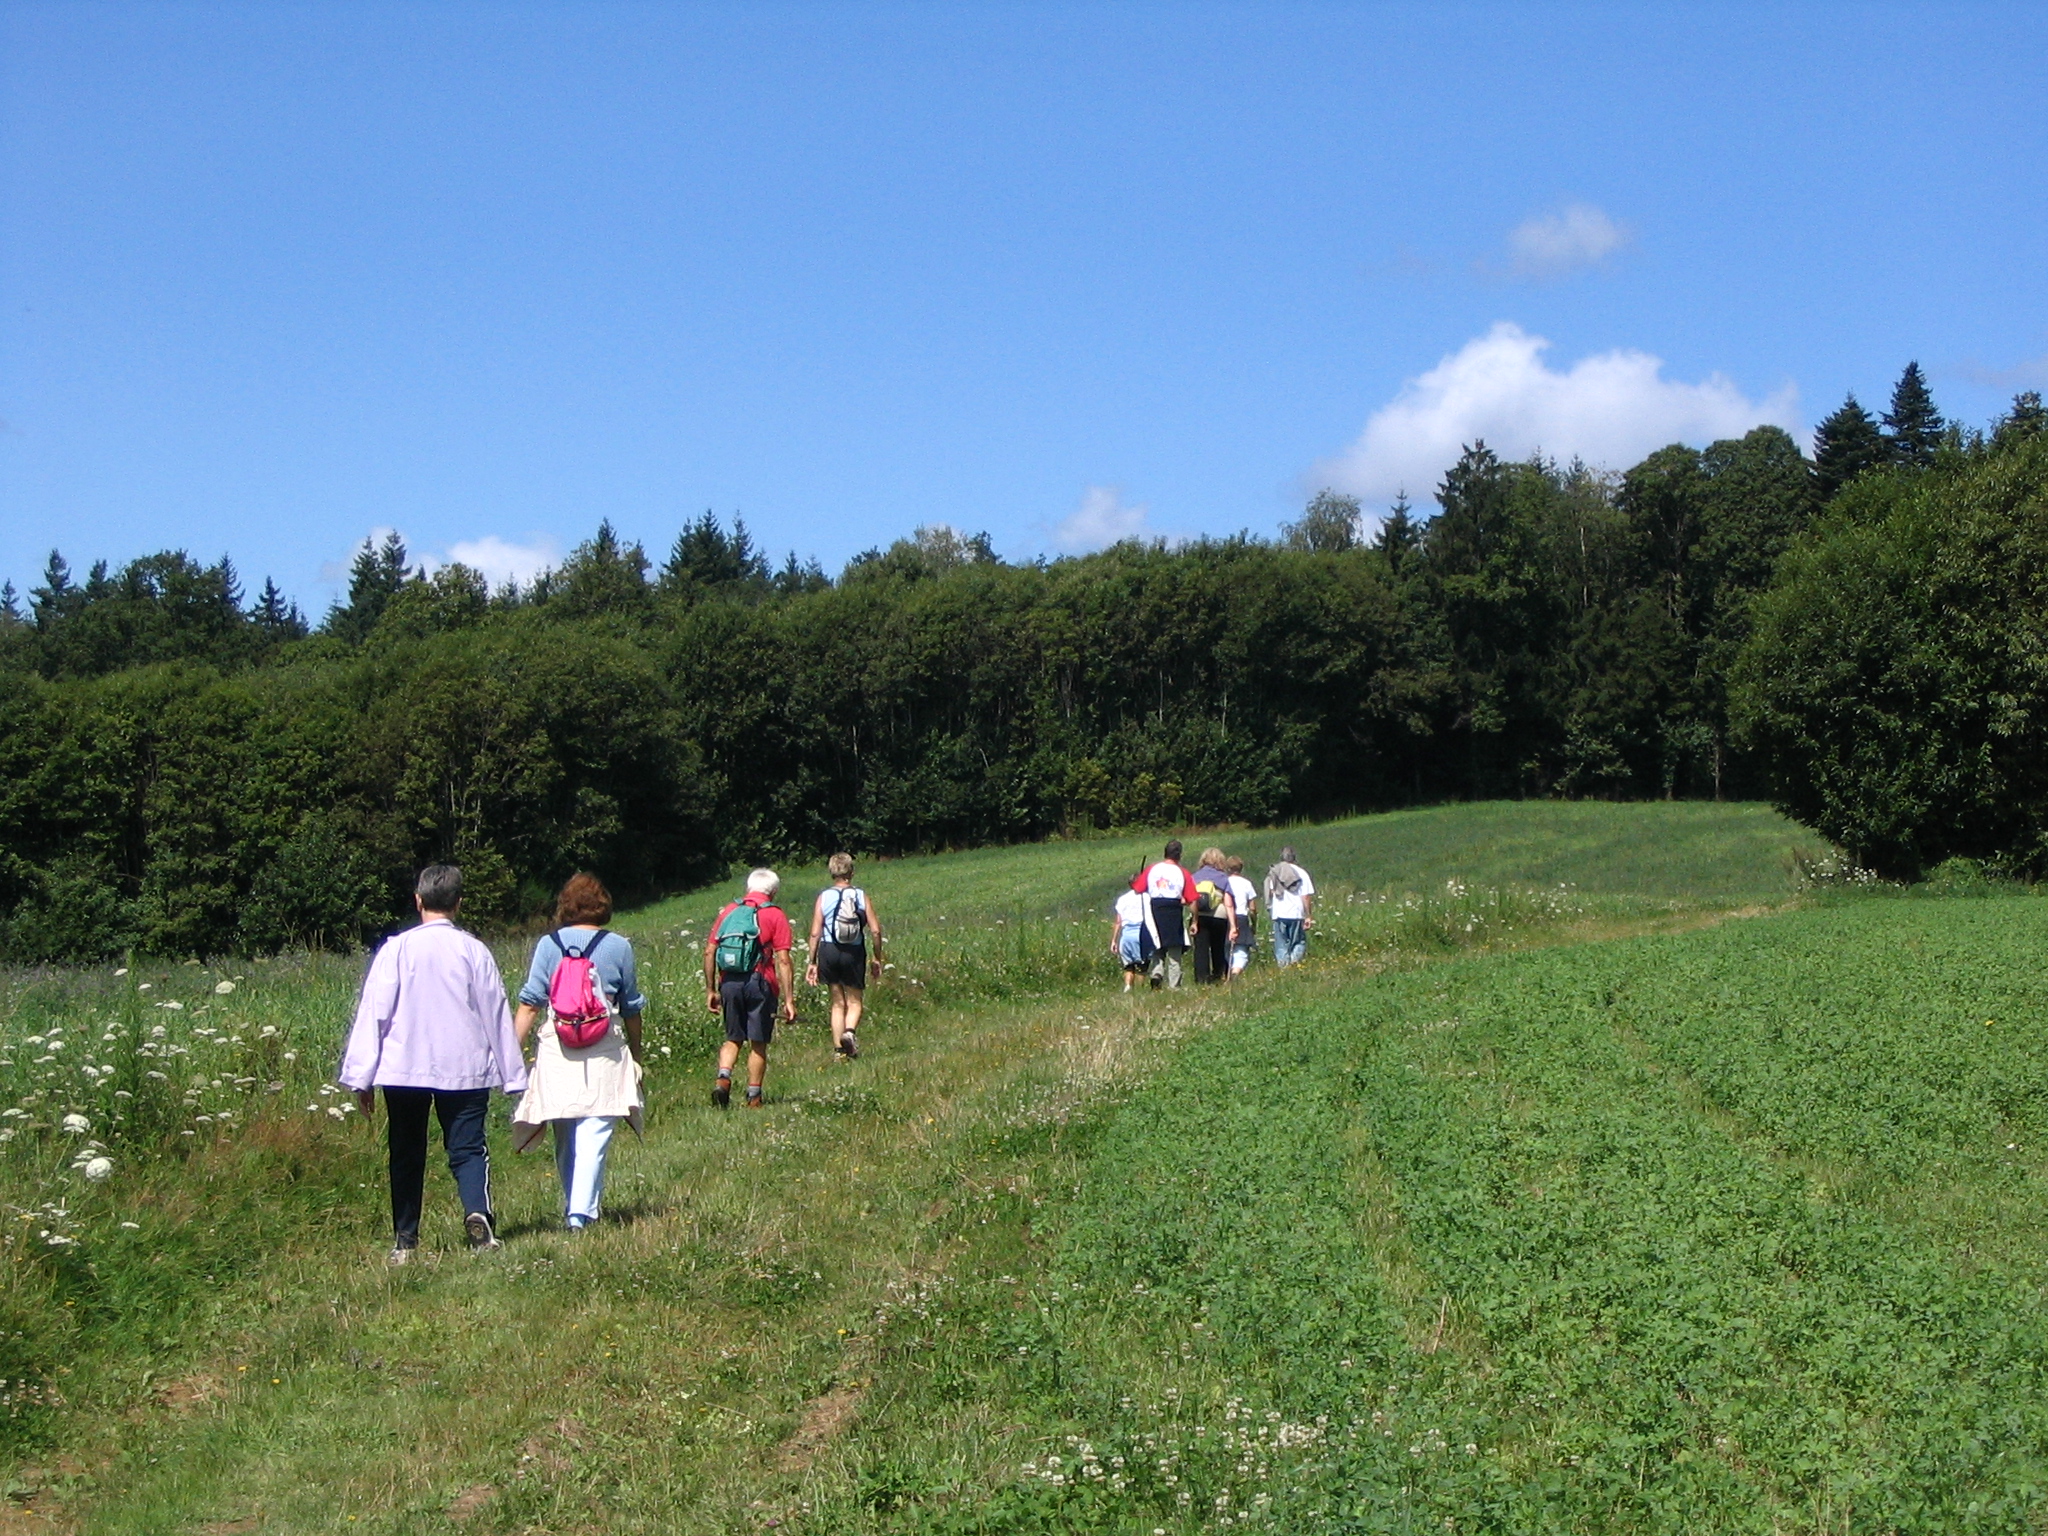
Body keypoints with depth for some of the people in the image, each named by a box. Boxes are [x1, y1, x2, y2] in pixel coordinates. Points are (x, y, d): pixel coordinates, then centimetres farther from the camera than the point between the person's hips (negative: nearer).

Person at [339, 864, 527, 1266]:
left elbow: (373, 1013, -2)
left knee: (407, 1155, 12)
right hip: (465, 1070, 0)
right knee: (467, 1149, 1)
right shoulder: (474, 951, 0)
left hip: (403, 1068, 0)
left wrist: (362, 1077, 4)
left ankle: (404, 1241, 14)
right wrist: (513, 1075, 12)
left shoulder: (396, 950, -2)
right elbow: (496, 1014, 5)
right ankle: (478, 1211, -26)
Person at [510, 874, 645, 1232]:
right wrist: (636, 1057, 20)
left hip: (556, 1053, 1)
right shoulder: (618, 946, 2)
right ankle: (582, 1212, -16)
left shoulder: (548, 944, 2)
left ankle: (573, 1211, 23)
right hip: (605, 1054, -1)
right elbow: (631, 1008, 9)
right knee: (594, 1136, -4)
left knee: (565, 1141, 13)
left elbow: (529, 1005, -2)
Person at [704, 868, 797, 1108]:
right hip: (760, 984, -3)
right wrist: (789, 1000, -7)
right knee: (758, 1044, 8)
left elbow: (709, 952, 9)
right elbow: (783, 960, -6)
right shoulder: (774, 915, 1)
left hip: (729, 983, 3)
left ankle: (723, 1078, -6)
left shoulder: (729, 911, 12)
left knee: (733, 1038, 18)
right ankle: (753, 1097, 11)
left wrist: (710, 990, 15)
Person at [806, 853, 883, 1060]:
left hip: (829, 951, 1)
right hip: (854, 953, -1)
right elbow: (875, 929, -5)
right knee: (855, 1001, 11)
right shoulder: (861, 896, -1)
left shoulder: (823, 897, -1)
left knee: (838, 1002, 14)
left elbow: (815, 933, -4)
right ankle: (849, 1032, -18)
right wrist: (876, 958, 7)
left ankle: (839, 1048, 11)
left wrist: (812, 962, 3)